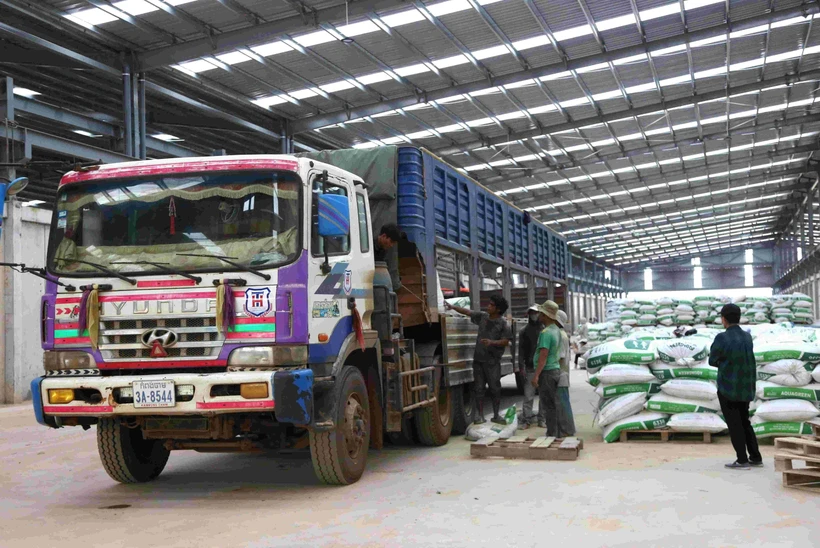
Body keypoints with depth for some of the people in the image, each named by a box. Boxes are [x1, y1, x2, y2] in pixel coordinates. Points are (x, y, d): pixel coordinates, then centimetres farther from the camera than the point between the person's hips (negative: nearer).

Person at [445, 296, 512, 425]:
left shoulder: (503, 324, -8)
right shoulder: (482, 317, 6)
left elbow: (506, 341, -11)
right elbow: (468, 312, 15)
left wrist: (492, 342, -25)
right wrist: (452, 307, 10)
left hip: (492, 361, -4)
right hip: (478, 359, 4)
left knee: (495, 388, 2)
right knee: (479, 388, 6)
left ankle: (496, 415, 14)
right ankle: (480, 415, 12)